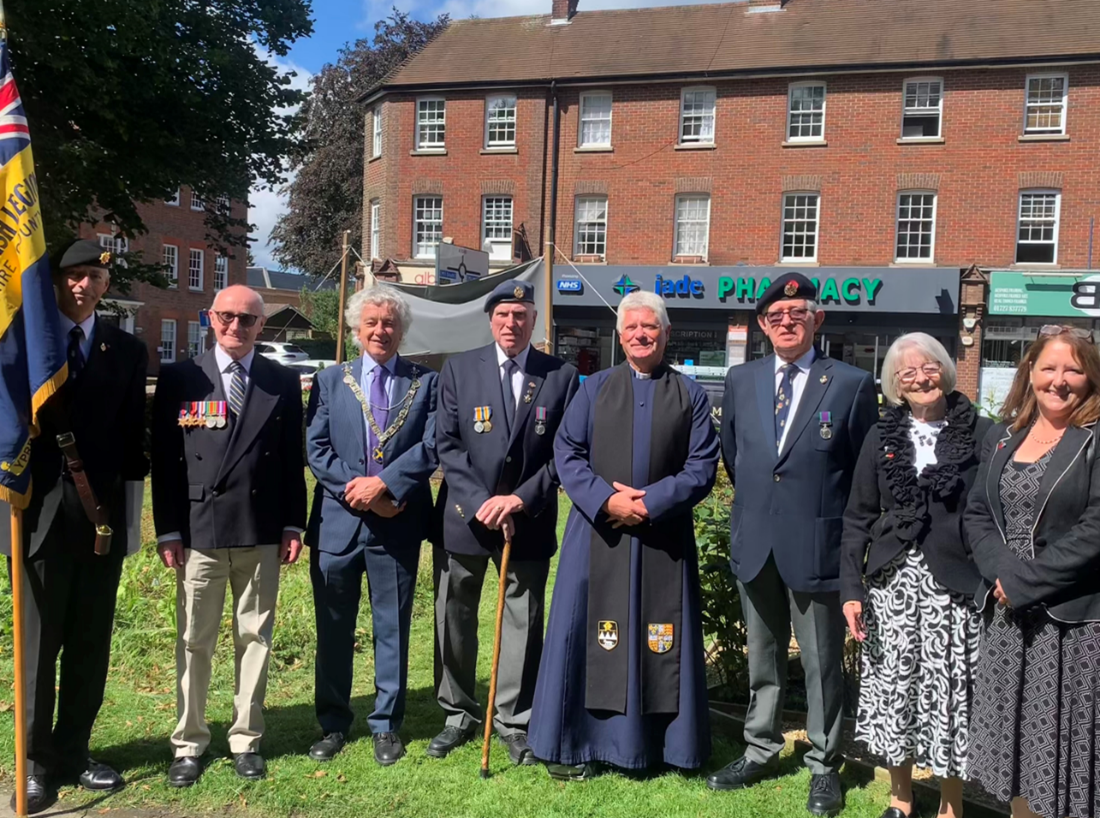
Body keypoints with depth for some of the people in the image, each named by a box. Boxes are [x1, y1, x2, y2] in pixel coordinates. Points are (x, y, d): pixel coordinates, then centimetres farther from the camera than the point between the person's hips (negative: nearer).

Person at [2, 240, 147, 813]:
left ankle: (73, 751, 25)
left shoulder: (127, 351, 7)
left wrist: (131, 520, 3)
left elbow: (132, 444, 6)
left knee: (91, 644, 10)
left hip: (103, 517, 2)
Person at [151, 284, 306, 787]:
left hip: (261, 534, 1)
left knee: (255, 638, 9)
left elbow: (292, 459, 6)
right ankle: (189, 743, 20)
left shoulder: (284, 382, 6)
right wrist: (168, 530, -3)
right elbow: (165, 459, 2)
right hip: (198, 532, -1)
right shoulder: (179, 379, 3)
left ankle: (246, 739, 21)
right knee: (194, 642, 7)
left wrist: (293, 525, 2)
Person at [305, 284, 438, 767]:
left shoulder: (425, 382, 4)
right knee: (333, 630, 11)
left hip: (397, 525, -1)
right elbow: (316, 449, 0)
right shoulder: (330, 381, 8)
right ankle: (333, 724, 27)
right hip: (338, 522, 1)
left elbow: (430, 447, -6)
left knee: (392, 629, 9)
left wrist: (383, 483, -17)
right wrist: (357, 491, -12)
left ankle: (386, 726, 23)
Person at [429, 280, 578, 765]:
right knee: (454, 619, 11)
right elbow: (447, 445, -3)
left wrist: (521, 499, -13)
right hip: (462, 518, 1)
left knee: (523, 622, 7)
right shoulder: (459, 370, 1)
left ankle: (515, 722, 22)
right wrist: (480, 502, -14)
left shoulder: (561, 376, 0)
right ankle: (458, 715, 29)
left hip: (528, 521, 0)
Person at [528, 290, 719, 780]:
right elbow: (566, 452, 1)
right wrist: (606, 500, -14)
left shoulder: (690, 395, 7)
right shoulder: (594, 388, 8)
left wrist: (649, 503, -14)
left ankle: (658, 742, 19)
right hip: (597, 531, 0)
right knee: (585, 633, 2)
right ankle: (572, 743, 14)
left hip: (664, 536, 0)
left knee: (661, 640, 6)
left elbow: (702, 466, -1)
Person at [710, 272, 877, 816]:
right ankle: (759, 752, 33)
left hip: (817, 547, -4)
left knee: (822, 664, 9)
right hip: (755, 545, 4)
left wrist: (850, 530, 2)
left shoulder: (852, 384, -6)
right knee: (762, 658, 18)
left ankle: (824, 766, 26)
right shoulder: (741, 380, 6)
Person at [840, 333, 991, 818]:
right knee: (893, 687, 8)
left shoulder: (981, 433, 0)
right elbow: (857, 518, 6)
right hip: (892, 583, 2)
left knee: (950, 693, 3)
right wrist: (850, 589, -1)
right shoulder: (882, 436, 6)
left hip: (954, 585, -2)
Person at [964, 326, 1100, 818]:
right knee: (1016, 739, 14)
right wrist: (1001, 572, -9)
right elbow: (977, 513, 8)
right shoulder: (1003, 436, 10)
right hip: (1007, 615, 5)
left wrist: (1024, 582, -16)